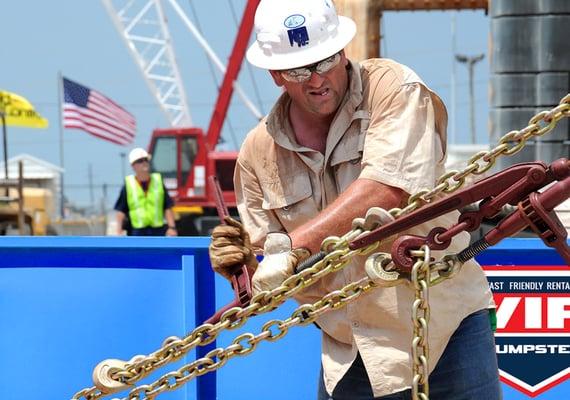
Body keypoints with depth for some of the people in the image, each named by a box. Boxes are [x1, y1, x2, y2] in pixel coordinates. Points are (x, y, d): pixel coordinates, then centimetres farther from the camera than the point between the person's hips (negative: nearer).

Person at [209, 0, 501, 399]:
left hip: (444, 325, -4)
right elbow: (265, 268, 9)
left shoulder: (391, 88, -9)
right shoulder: (257, 153, 3)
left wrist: (295, 245, -28)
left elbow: (386, 191, -25)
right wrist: (240, 265, -15)